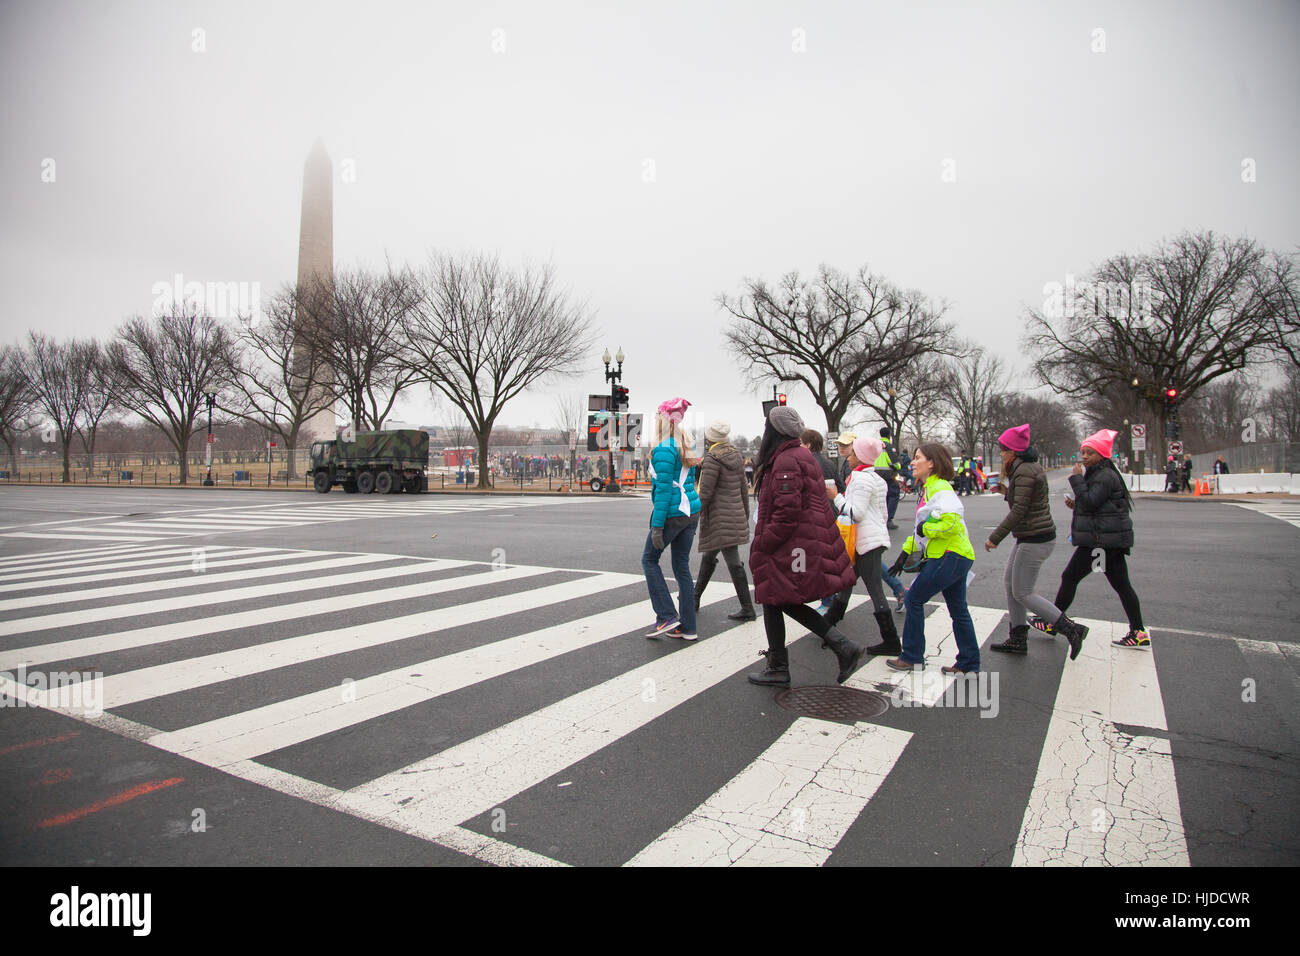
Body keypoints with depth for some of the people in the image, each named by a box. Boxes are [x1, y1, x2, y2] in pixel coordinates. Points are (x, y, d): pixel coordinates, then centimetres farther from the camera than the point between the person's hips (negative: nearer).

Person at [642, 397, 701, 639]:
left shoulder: (664, 450, -15)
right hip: (692, 511, 8)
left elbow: (664, 489, -19)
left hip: (672, 513, -8)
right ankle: (687, 627, 16)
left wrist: (657, 526, -18)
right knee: (682, 566, 12)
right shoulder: (686, 446, 12)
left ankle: (667, 616, 5)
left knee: (649, 559, 10)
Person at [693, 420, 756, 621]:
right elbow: (744, 489, 13)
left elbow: (705, 493, -18)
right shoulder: (736, 455, 9)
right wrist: (745, 517, 20)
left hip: (719, 517, -9)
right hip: (736, 513, 9)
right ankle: (695, 598, 33)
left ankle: (748, 609, -1)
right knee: (708, 556, 20)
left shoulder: (712, 459, -15)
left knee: (733, 562, -5)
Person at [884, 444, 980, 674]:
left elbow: (951, 522, -27)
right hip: (958, 557, 10)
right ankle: (968, 664, 20)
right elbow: (924, 528, 24)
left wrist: (925, 528, -13)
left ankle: (912, 657, 6)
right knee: (958, 610, 13)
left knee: (914, 599, -2)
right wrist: (906, 552, 20)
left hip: (950, 556, -10)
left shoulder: (940, 488, -15)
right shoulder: (929, 488, 17)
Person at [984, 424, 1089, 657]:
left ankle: (1072, 630, 4)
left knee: (1023, 593, -3)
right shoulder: (1032, 467, 12)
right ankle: (1018, 639, 19)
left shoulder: (1024, 471, -20)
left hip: (1035, 540, -11)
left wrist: (994, 538, -20)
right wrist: (1007, 491, 10)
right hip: (1027, 537, 11)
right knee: (1010, 584, 14)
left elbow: (1019, 510, -24)